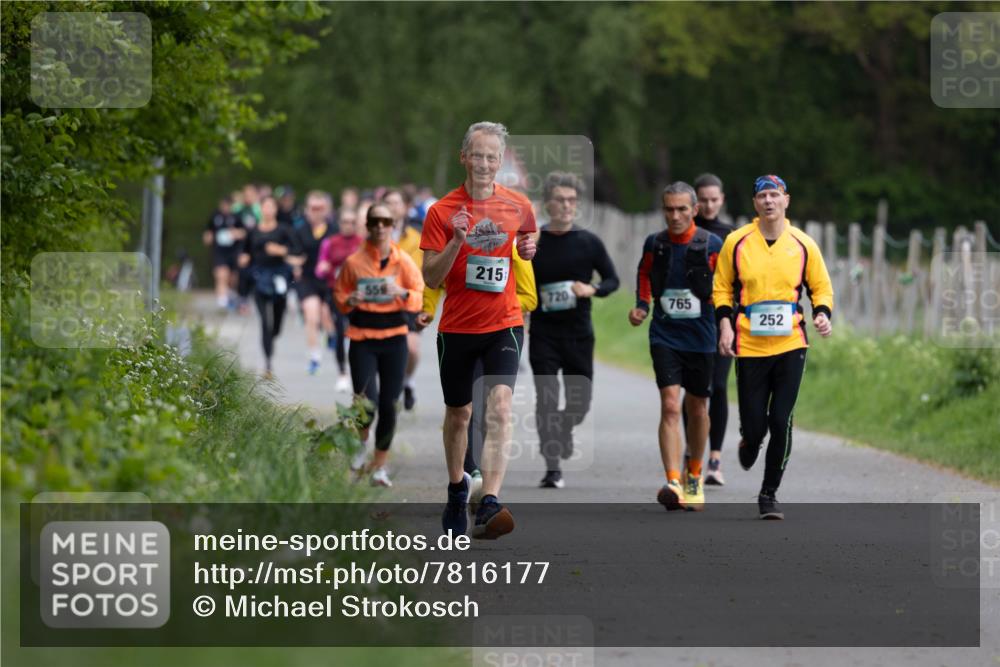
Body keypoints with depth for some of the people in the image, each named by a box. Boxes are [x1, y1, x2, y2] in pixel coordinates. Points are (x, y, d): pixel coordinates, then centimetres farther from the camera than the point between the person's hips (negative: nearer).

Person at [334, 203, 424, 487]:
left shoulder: (403, 261, 1)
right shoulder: (354, 262, 0)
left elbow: (418, 298, 3)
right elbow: (340, 295, 11)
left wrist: (401, 293, -18)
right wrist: (349, 302, -11)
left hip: (394, 338, 1)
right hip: (362, 339, -1)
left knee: (389, 404, 1)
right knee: (366, 402, -12)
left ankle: (380, 466, 13)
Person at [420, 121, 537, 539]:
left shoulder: (518, 206, 1)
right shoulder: (442, 211, -4)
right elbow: (430, 278, -6)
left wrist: (530, 249, -5)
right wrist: (457, 242, -22)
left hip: (504, 324, -1)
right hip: (457, 327, 1)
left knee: (499, 409, -19)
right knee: (458, 413, 15)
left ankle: (489, 506, -28)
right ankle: (457, 487, 40)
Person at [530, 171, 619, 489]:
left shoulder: (589, 242, 2)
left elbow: (612, 279, 7)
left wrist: (592, 290, -13)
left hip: (579, 332, 2)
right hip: (543, 333, -2)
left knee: (580, 402, 6)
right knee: (546, 400, -9)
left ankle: (563, 429, 41)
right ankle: (552, 469, -7)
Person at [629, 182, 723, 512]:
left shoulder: (712, 245, -6)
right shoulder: (653, 244, -1)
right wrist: (641, 305, 6)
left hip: (701, 337, 0)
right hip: (664, 336, 0)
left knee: (697, 409, 12)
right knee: (670, 405, -14)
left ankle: (694, 475, 34)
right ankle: (673, 482, -20)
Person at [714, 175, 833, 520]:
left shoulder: (803, 245, 3)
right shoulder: (736, 242, 1)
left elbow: (821, 287, 12)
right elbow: (722, 288, 10)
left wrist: (822, 315, -7)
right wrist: (725, 324, -5)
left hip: (790, 347, 0)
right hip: (749, 347, 0)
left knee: (781, 422, -6)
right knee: (753, 424, -2)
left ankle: (769, 494, 8)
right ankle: (750, 442, 37)